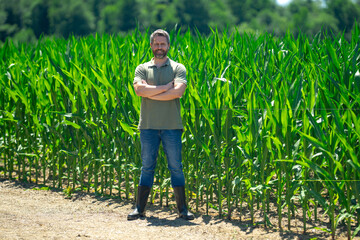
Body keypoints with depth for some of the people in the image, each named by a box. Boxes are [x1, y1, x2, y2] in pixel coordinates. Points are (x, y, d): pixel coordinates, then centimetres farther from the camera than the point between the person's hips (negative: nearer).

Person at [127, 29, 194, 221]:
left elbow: (178, 92, -13)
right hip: (148, 125, 1)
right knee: (147, 167, 5)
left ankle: (183, 209, 8)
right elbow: (139, 89, -10)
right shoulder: (142, 69, 10)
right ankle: (139, 208, 10)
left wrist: (151, 93, -10)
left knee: (176, 167, 2)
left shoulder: (178, 68, 5)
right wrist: (166, 86, -11)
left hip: (171, 126, -1)